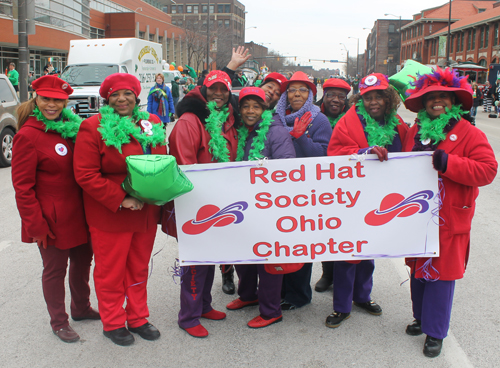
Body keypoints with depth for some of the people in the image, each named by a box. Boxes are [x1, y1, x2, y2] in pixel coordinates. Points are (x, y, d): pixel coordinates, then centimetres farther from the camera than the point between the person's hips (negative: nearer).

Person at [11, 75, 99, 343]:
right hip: (52, 218, -7)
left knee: (82, 261, 19)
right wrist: (36, 225, -16)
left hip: (78, 211, 7)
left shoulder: (71, 127, 4)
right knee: (55, 269, 8)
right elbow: (22, 187, -15)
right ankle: (58, 321, 27)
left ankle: (81, 308, 40)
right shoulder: (27, 135, -16)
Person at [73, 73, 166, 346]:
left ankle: (138, 318, 34)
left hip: (146, 213, 5)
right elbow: (85, 174, -15)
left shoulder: (152, 124, 6)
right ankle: (112, 323, 27)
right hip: (109, 215, -5)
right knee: (111, 272, 9)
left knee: (139, 269, 17)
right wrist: (120, 200, -20)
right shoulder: (93, 128, -10)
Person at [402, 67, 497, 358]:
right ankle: (422, 317, 36)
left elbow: (487, 170, -18)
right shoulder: (416, 131, 9)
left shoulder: (469, 134, -8)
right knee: (418, 268, 16)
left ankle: (435, 332, 16)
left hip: (449, 221, -5)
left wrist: (447, 163, -25)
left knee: (441, 274, 2)